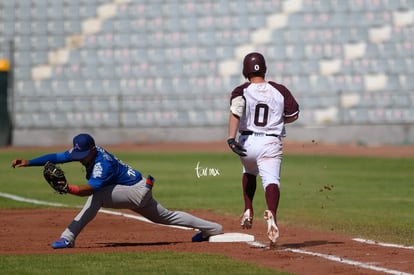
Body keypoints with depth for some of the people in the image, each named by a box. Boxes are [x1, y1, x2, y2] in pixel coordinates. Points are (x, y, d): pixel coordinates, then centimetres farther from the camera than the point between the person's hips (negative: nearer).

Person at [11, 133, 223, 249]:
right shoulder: (84, 151, -9)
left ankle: (68, 238, -27)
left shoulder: (103, 164, -33)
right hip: (139, 191, 10)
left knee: (97, 195, -29)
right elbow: (55, 157, -13)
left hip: (138, 191, -10)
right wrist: (28, 162, -22)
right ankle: (211, 228, 36)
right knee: (164, 217, 24)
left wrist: (69, 189, -64)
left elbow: (89, 189, -49)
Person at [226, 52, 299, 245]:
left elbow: (235, 112, -20)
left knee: (249, 172, 31)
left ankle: (248, 212, 21)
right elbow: (293, 116, 12)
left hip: (247, 142, 1)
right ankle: (271, 214, -43)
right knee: (271, 180, -14)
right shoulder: (280, 91, 6)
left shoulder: (242, 91, -1)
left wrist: (231, 138, -28)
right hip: (271, 143, -1)